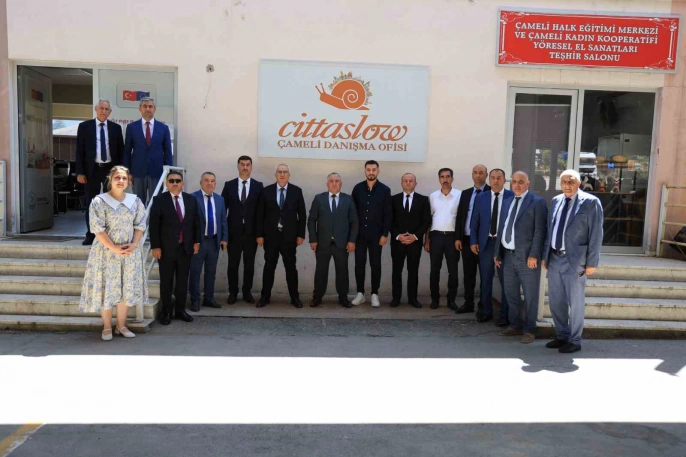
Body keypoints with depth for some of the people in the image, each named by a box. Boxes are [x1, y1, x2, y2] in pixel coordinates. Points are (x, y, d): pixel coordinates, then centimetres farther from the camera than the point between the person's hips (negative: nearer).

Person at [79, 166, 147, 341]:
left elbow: (140, 225, 6)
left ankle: (121, 325, 19)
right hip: (106, 251, -3)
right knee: (106, 288, 2)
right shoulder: (99, 201, -7)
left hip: (130, 252, 4)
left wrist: (134, 244, -10)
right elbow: (97, 228, -12)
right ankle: (107, 327, 15)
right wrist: (114, 248, -17)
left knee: (127, 288, 8)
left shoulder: (135, 201, 5)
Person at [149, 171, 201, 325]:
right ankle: (166, 312, 18)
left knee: (183, 280, 10)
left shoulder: (191, 199, 6)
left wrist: (196, 241, 6)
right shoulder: (159, 200, -5)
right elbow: (154, 225, -7)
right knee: (166, 281, 6)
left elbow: (196, 222, 10)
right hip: (166, 247, -3)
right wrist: (155, 246, -12)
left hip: (185, 247, 3)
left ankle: (180, 310, 22)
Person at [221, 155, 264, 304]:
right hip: (233, 232, 0)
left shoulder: (258, 186, 3)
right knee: (233, 264, 7)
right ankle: (233, 293, 20)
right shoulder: (229, 185, 4)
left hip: (251, 232, 0)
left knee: (249, 265, 8)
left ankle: (247, 292, 21)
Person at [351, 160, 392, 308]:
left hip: (376, 234, -1)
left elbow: (388, 214, -2)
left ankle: (375, 294, 13)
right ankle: (360, 293, 15)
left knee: (375, 264, 3)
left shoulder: (385, 190, -1)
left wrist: (385, 234, -8)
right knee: (359, 263, 4)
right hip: (359, 233, 2)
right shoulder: (357, 188, 3)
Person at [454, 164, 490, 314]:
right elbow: (459, 216, 11)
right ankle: (468, 303, 19)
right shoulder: (465, 193, 13)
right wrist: (458, 237, 4)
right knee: (468, 274, 10)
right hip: (467, 239, 5)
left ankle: (484, 305, 15)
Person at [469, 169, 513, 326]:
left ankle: (505, 314, 14)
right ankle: (486, 311, 24)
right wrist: (473, 241, 1)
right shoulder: (481, 197, 7)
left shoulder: (512, 196, -3)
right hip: (486, 243, 3)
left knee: (505, 280, 4)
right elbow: (474, 222, 8)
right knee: (485, 279, 11)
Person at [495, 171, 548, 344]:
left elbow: (540, 231, -11)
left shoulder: (537, 202, -6)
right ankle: (515, 325, 29)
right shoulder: (507, 202, 14)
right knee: (511, 294, 15)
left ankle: (529, 330, 15)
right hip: (508, 255, 7)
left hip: (527, 256, -6)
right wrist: (498, 253, 12)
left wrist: (534, 255, -18)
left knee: (530, 296, 4)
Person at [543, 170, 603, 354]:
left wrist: (592, 262, -12)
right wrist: (545, 255, 11)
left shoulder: (590, 202, -6)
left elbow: (596, 234, -9)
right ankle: (562, 336, 29)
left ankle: (574, 341, 18)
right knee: (556, 301, 14)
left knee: (575, 303, 5)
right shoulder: (556, 200, 11)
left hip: (575, 260, -6)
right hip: (554, 258, 6)